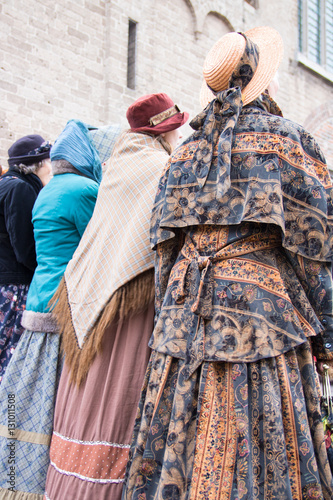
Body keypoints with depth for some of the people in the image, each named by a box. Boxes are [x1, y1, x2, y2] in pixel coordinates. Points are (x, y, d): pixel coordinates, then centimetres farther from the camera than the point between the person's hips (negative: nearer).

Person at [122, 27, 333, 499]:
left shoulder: (185, 153, 12)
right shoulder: (286, 140, -1)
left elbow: (165, 249, 12)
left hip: (187, 320, 5)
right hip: (264, 315, -4)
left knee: (182, 445, 12)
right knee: (266, 452, 4)